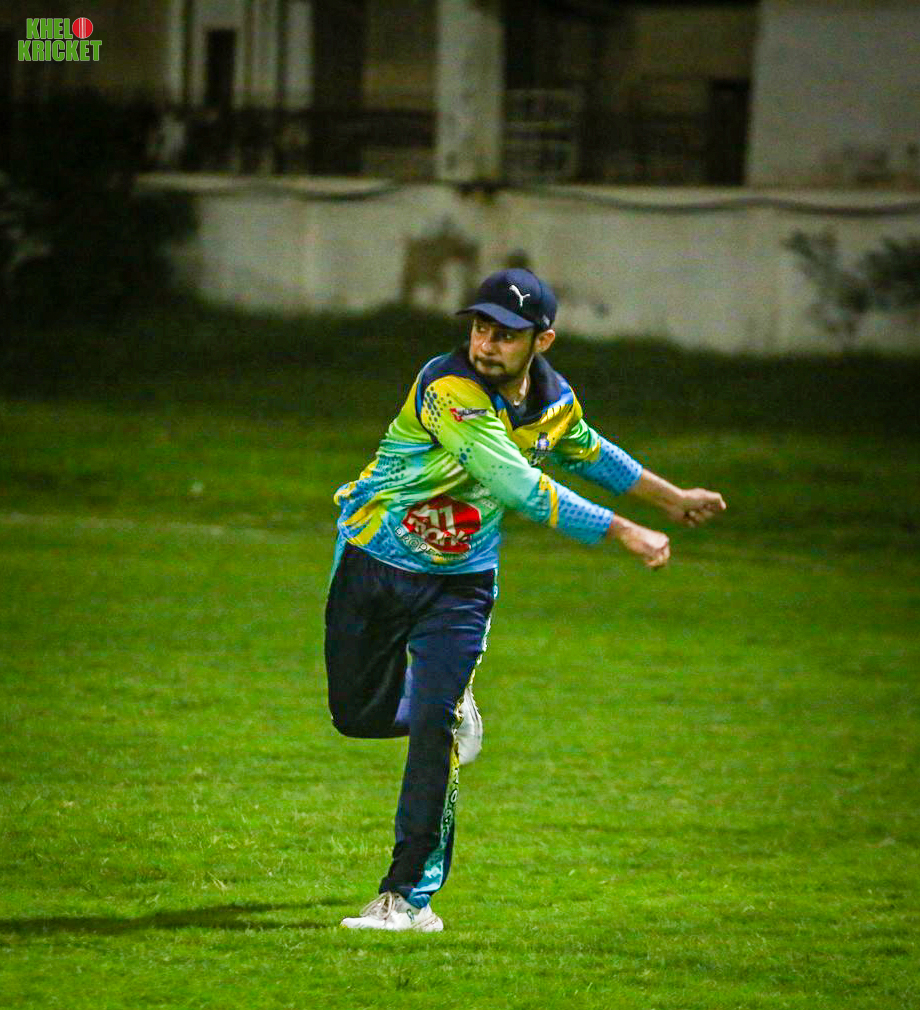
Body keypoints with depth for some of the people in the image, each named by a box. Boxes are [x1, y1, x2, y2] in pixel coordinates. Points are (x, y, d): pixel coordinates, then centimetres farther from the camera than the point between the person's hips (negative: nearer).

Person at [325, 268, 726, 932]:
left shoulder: (556, 401, -6)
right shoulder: (449, 389, -28)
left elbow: (588, 453, 20)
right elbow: (522, 490, -33)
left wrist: (671, 497, 27)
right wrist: (627, 535, -32)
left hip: (460, 582, 3)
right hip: (375, 565, -3)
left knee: (433, 726, -12)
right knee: (359, 715, 6)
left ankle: (411, 894, -8)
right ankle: (454, 706, 39)